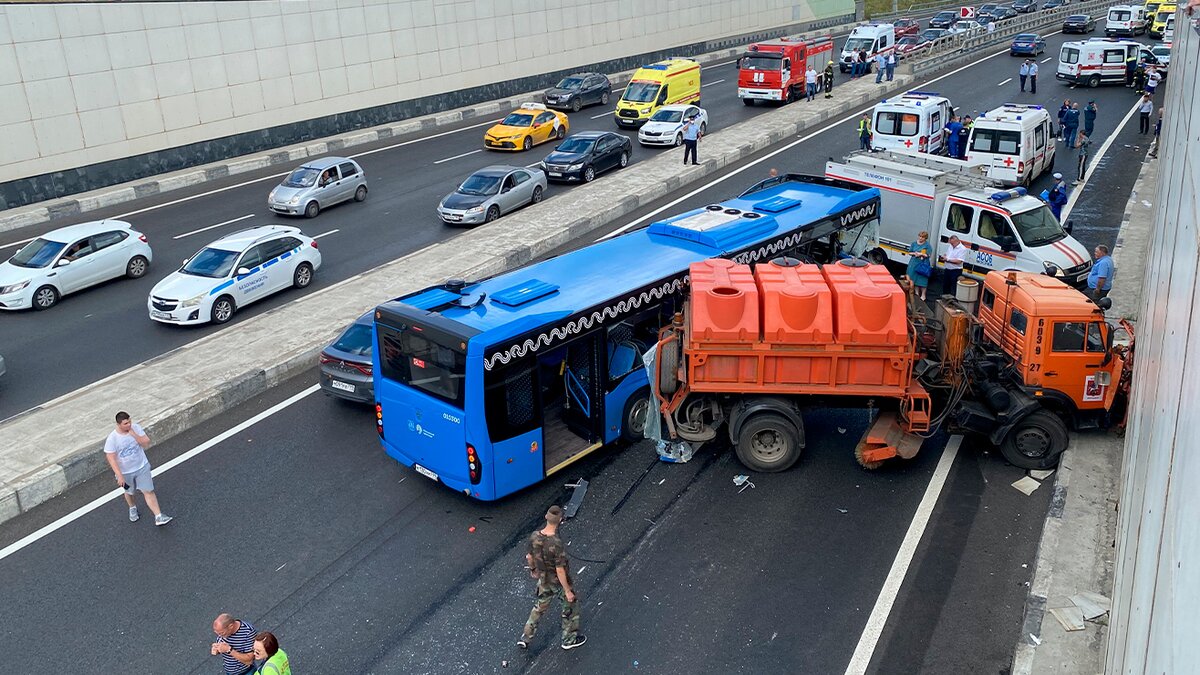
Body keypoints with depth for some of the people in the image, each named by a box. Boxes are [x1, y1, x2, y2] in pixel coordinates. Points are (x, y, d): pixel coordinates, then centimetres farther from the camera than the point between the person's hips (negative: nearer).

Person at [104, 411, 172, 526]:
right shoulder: (112, 438, -23)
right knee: (129, 492, 24)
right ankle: (132, 508, 54)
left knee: (149, 491, 0)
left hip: (142, 467, 1)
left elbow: (146, 443, -16)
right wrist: (119, 476, -22)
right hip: (125, 472, -1)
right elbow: (111, 458, -20)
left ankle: (158, 517, 4)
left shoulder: (136, 428, -15)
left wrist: (133, 434, -30)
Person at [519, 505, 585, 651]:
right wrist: (568, 591, -16)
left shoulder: (534, 537, -19)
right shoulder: (557, 545, -38)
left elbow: (529, 557, -2)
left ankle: (525, 638, 35)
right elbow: (560, 571, -29)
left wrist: (533, 569, 19)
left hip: (544, 580, 5)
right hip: (560, 582, -5)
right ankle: (569, 638, 39)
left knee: (540, 606, 27)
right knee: (571, 605, 22)